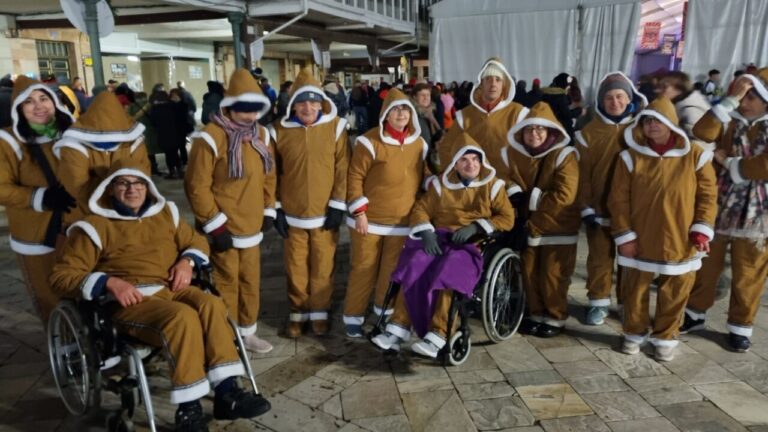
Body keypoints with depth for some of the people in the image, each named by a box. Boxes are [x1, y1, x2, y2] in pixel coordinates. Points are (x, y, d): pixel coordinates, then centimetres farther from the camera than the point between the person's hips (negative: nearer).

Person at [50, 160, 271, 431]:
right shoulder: (95, 226, 5)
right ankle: (188, 408, -27)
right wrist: (109, 282, -17)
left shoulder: (165, 213, 20)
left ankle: (227, 394, -28)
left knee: (211, 305, -28)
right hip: (130, 301, -4)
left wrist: (187, 261, 3)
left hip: (172, 289, 5)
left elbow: (196, 241, 28)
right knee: (183, 317, -34)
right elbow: (62, 276, 0)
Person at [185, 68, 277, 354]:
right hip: (223, 229, -7)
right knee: (226, 284, 4)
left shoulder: (260, 135, 7)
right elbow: (197, 186, -17)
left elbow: (268, 176, 15)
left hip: (251, 226, 7)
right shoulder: (211, 138, -16)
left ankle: (247, 332, 34)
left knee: (250, 281, 17)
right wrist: (215, 225, -16)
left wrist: (268, 210, 10)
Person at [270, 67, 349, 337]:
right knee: (296, 267, 10)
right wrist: (276, 208, 1)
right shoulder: (280, 130, -3)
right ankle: (298, 312, 28)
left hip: (325, 212, -1)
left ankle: (319, 312, 26)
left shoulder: (335, 127, -5)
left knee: (323, 266, 9)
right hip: (293, 213, 1)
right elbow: (273, 172, 3)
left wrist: (338, 205, -7)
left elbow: (343, 168, -4)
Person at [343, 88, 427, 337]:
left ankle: (384, 310, 33)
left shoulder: (419, 143, 5)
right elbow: (354, 177, -10)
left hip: (402, 221, 4)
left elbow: (422, 178, 15)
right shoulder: (370, 141, -12)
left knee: (393, 269, 13)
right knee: (363, 269, 4)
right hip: (369, 219, -4)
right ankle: (353, 317, 19)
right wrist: (359, 212, -14)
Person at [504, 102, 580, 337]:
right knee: (529, 273, 10)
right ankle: (536, 314, 28)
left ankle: (556, 318, 20)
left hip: (558, 228, -4)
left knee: (552, 275, 1)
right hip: (528, 225, 5)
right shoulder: (513, 154, -1)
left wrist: (531, 199, -19)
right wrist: (514, 192, -10)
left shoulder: (564, 155, -15)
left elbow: (564, 196, -22)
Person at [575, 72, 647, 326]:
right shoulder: (589, 132, 0)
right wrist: (585, 207, -5)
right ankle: (599, 303, 22)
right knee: (599, 258, 8)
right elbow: (582, 172, -1)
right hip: (599, 209, 0)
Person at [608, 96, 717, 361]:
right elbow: (618, 198, -3)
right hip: (639, 241, 0)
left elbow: (708, 195, 2)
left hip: (680, 242, 0)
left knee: (674, 293, 10)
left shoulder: (695, 156, -3)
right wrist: (624, 235, -7)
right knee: (635, 290, 11)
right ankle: (634, 333, 31)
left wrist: (702, 229, -7)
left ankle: (665, 337, 29)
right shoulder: (631, 157, -3)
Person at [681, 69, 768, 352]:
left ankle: (740, 327, 26)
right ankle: (695, 313, 32)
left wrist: (729, 163, -13)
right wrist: (731, 98, -20)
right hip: (718, 208, 2)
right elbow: (702, 132, -20)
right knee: (706, 266, 14)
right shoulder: (731, 122, 2)